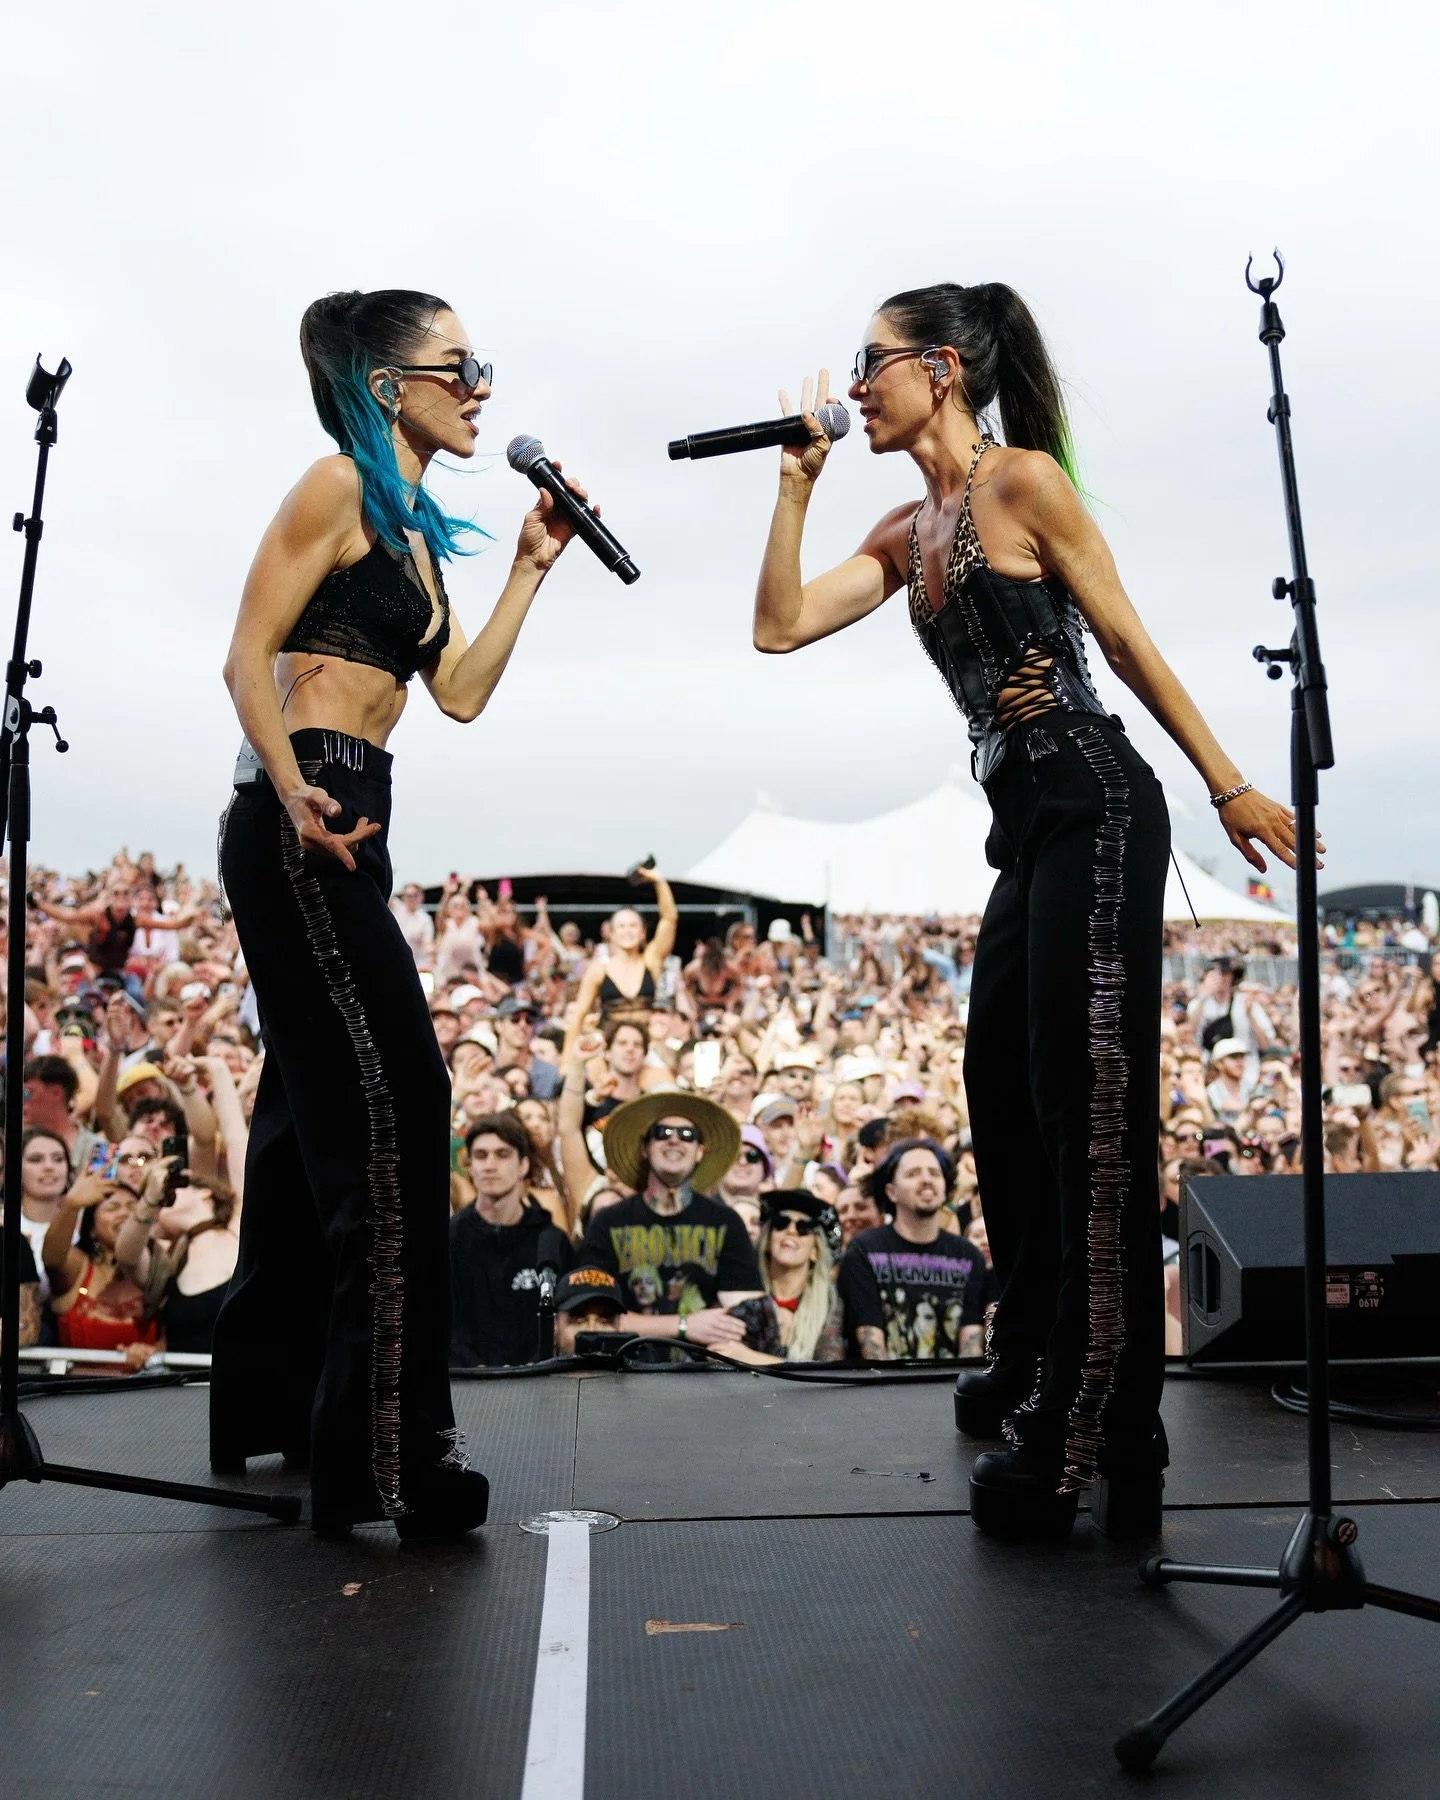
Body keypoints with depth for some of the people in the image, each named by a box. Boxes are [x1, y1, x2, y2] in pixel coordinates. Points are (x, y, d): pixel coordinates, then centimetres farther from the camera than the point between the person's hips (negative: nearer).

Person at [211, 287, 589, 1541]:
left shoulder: (414, 526, 21)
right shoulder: (338, 487, -5)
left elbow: (462, 690, 17)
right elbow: (249, 656, -12)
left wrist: (533, 567, 14)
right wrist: (293, 794, -26)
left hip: (347, 827, 10)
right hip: (301, 817, -10)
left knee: (314, 1109, 14)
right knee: (394, 1099, -13)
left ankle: (268, 1409, 27)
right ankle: (389, 1450, -8)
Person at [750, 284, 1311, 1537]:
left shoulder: (1024, 479, -5)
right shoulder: (908, 533, 17)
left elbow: (1127, 638, -6)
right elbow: (780, 625, 11)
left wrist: (1228, 787, -6)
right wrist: (798, 483, 7)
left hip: (1096, 810, -9)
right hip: (1028, 823, 9)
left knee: (1091, 1116, -8)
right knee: (1007, 1104, 16)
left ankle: (1095, 1450, -1)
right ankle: (1035, 1370, 35)